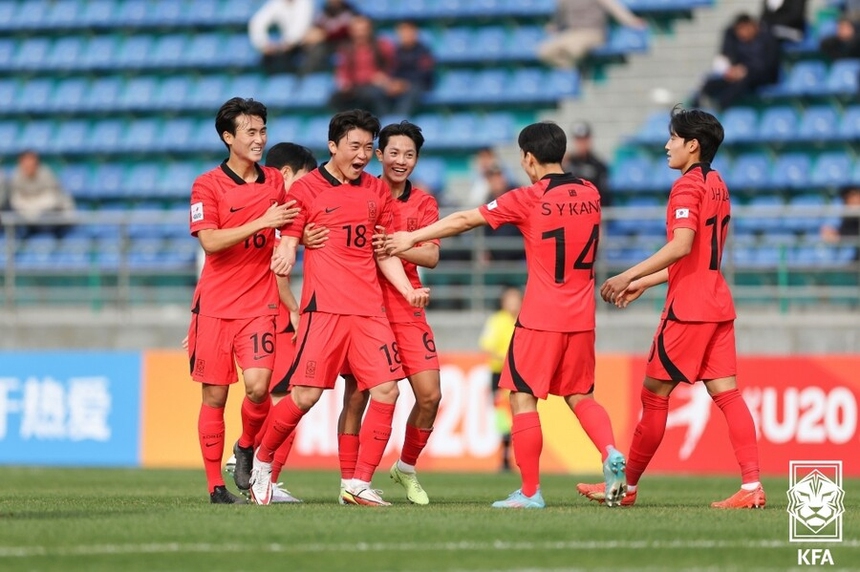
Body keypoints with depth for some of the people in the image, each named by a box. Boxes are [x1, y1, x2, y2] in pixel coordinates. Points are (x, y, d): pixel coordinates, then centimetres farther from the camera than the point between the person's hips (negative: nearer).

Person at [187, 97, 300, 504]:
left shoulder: (275, 181, 9)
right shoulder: (207, 185, -3)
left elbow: (288, 231, 23)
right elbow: (210, 241, -15)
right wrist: (260, 223, -21)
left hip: (259, 303, 2)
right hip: (215, 305, -2)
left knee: (258, 386, -16)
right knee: (214, 396, 0)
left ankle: (247, 448, 13)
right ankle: (216, 485, 8)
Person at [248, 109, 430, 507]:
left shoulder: (377, 193, 14)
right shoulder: (306, 190, 0)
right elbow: (286, 246, -1)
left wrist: (409, 291, 4)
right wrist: (284, 260, -23)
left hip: (369, 309, 5)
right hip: (324, 308, -5)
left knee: (386, 391, -6)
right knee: (305, 395, -9)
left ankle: (359, 484, 1)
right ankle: (263, 460, 16)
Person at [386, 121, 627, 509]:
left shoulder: (528, 200, -9)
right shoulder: (589, 195, 5)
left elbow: (464, 220, -1)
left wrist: (411, 238, 9)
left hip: (541, 317, -5)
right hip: (581, 317, 5)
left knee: (522, 397, 3)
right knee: (580, 396, 17)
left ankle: (530, 492, 1)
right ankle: (610, 453, -8)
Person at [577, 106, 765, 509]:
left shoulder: (687, 186, -11)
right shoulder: (716, 186, 17)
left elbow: (681, 246, -25)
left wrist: (630, 275, -23)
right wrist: (645, 283, 24)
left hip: (688, 309, -9)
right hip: (717, 304, 9)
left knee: (654, 393, 1)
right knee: (725, 392, 2)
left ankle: (627, 485, 9)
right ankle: (752, 486, -8)